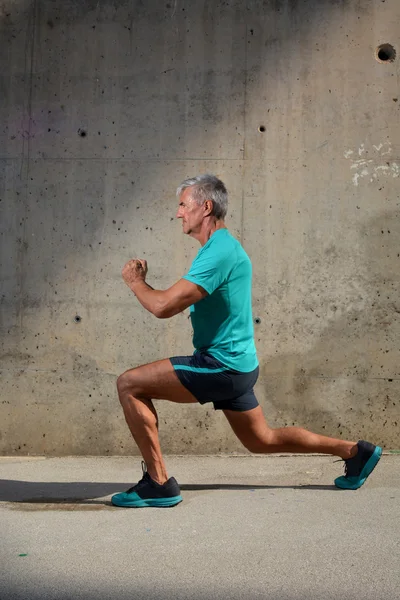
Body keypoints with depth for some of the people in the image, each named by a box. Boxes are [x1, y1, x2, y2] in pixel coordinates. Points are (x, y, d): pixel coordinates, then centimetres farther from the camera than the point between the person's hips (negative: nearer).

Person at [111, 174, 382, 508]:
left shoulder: (219, 253, -19)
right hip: (235, 367, 11)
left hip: (221, 367, -11)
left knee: (129, 384, -11)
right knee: (263, 441, 23)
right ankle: (356, 452, 29)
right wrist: (144, 281, 11)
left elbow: (164, 307, -26)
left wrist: (134, 281, -8)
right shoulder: (223, 247, 13)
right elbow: (184, 301, 24)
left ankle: (158, 483, -6)